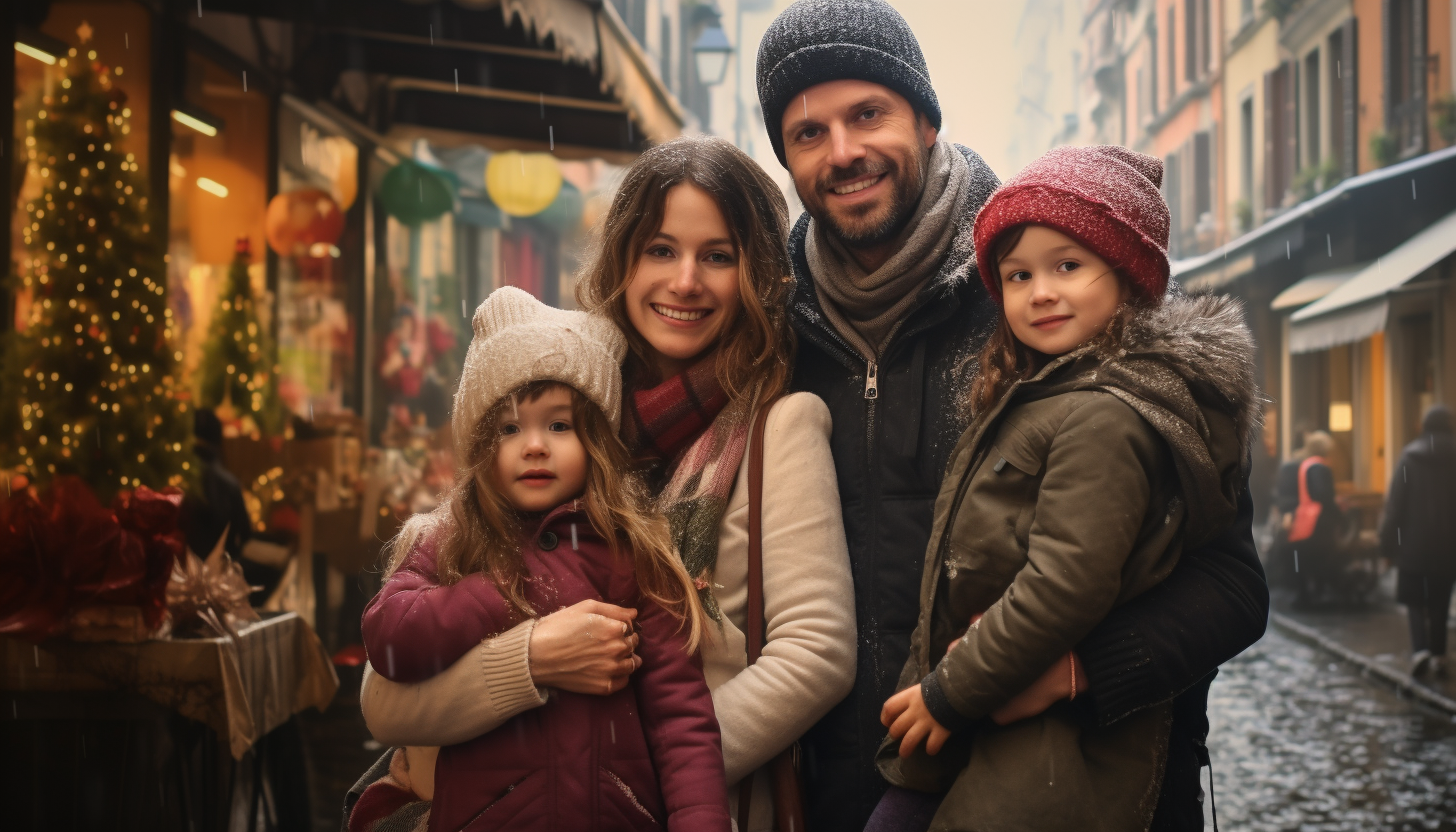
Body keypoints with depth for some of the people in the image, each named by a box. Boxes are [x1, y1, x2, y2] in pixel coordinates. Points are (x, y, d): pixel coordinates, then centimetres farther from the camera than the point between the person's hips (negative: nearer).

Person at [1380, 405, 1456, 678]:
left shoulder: (1410, 456, -7)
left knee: (1414, 597, 6)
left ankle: (1420, 649, -14)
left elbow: (1395, 502, -7)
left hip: (1415, 542, -2)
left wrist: (1388, 539, -2)